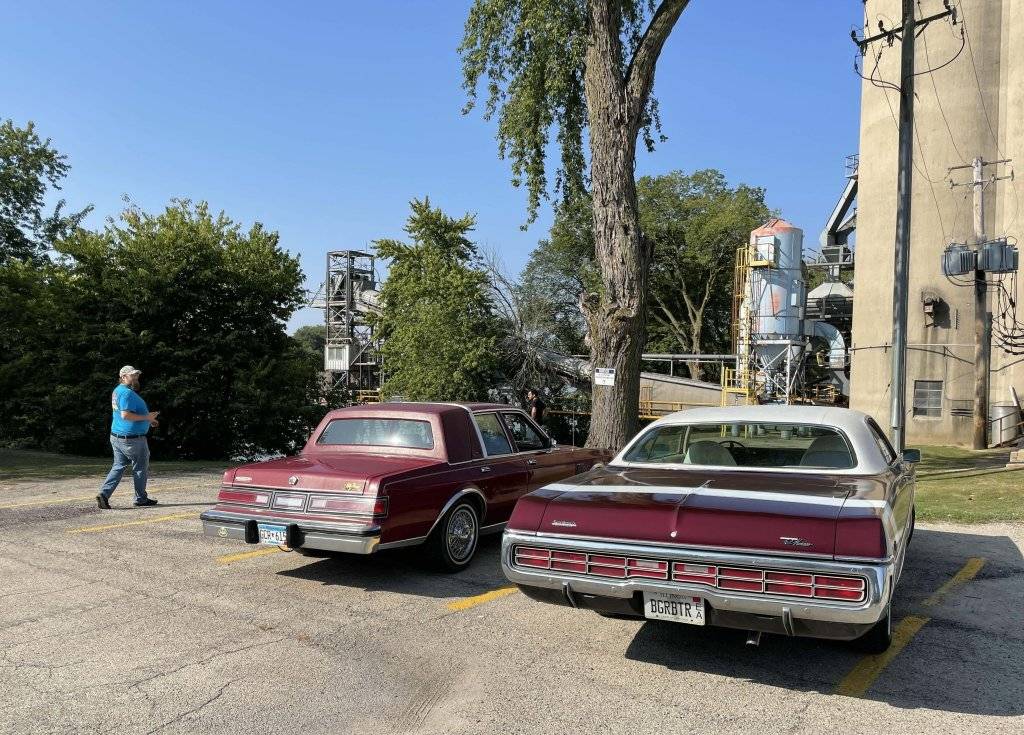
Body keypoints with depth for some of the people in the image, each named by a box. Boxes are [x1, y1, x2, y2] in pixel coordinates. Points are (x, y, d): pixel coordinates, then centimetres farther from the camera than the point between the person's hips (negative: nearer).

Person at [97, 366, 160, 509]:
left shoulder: (117, 391, 16)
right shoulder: (127, 393, -19)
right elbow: (125, 415, -29)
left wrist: (147, 421, 19)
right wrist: (146, 417, -22)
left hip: (116, 437, 9)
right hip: (132, 439, -9)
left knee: (118, 467, 12)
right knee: (140, 468, 6)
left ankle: (104, 494, 2)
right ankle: (141, 499, 16)